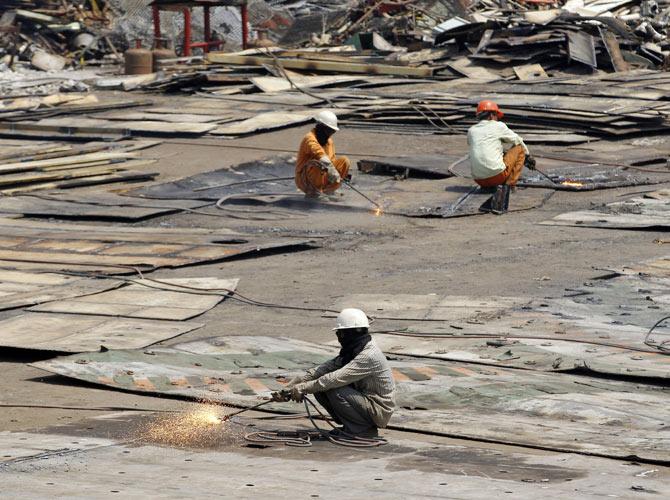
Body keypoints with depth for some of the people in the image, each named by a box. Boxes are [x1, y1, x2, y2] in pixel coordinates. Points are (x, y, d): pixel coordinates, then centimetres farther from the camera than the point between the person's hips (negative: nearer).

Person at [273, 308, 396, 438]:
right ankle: (349, 427, 8)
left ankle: (364, 430, -11)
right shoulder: (351, 352, 7)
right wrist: (291, 386, -6)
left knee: (334, 391, -27)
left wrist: (303, 388, -26)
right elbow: (325, 369, 3)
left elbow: (336, 378, -30)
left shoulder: (369, 356, -24)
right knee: (320, 389, -2)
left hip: (379, 410, -9)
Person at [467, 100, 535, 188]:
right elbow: (517, 140, 19)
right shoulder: (498, 126, 4)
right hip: (497, 175, -6)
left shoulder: (471, 131, 15)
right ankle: (509, 184, 4)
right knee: (520, 148, 14)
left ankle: (488, 186, 14)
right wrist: (528, 155, 38)